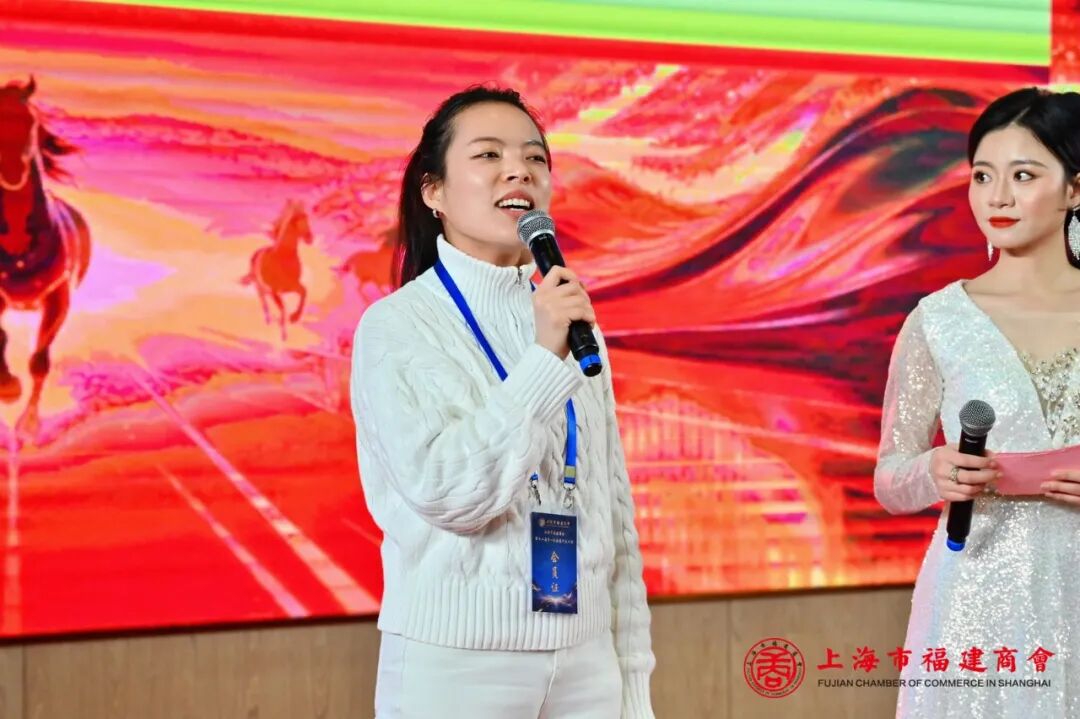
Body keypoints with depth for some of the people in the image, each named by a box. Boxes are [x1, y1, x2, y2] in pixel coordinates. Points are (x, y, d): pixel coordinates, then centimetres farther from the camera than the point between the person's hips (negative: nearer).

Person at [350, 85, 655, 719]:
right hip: (456, 661, -4)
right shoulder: (397, 325, -6)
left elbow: (615, 515, 9)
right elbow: (446, 493, -18)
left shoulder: (574, 324, 9)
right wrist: (544, 359, -20)